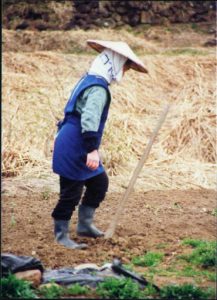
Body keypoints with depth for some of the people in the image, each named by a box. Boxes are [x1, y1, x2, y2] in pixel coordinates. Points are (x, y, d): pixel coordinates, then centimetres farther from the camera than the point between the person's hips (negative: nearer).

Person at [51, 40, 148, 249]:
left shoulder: (88, 81, 14)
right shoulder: (98, 88, -18)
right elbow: (90, 119, -29)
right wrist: (92, 150, -32)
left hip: (77, 149, 11)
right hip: (73, 149, -11)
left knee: (99, 182, 17)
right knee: (71, 192, -2)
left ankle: (85, 224, 25)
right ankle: (61, 234, 7)